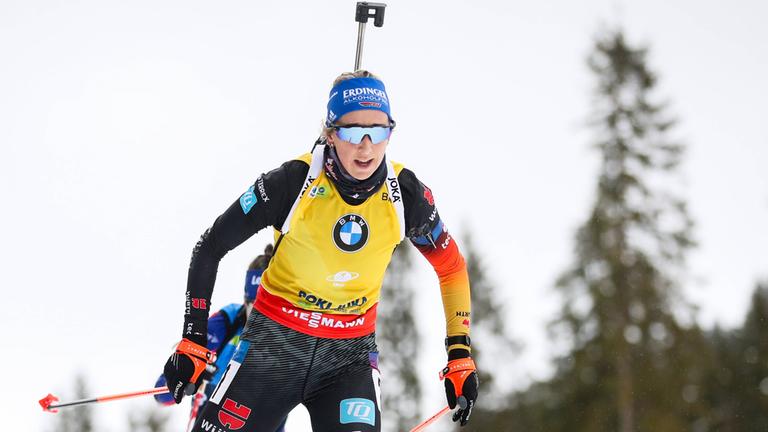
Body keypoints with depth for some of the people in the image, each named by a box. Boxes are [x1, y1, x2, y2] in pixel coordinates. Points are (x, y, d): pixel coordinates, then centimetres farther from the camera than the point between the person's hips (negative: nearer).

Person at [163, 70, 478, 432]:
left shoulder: (407, 194, -9)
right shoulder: (292, 182, -17)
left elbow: (451, 266, 8)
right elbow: (210, 248, -6)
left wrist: (460, 354, 1)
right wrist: (193, 341, -8)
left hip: (350, 355, 1)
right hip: (275, 344, -1)